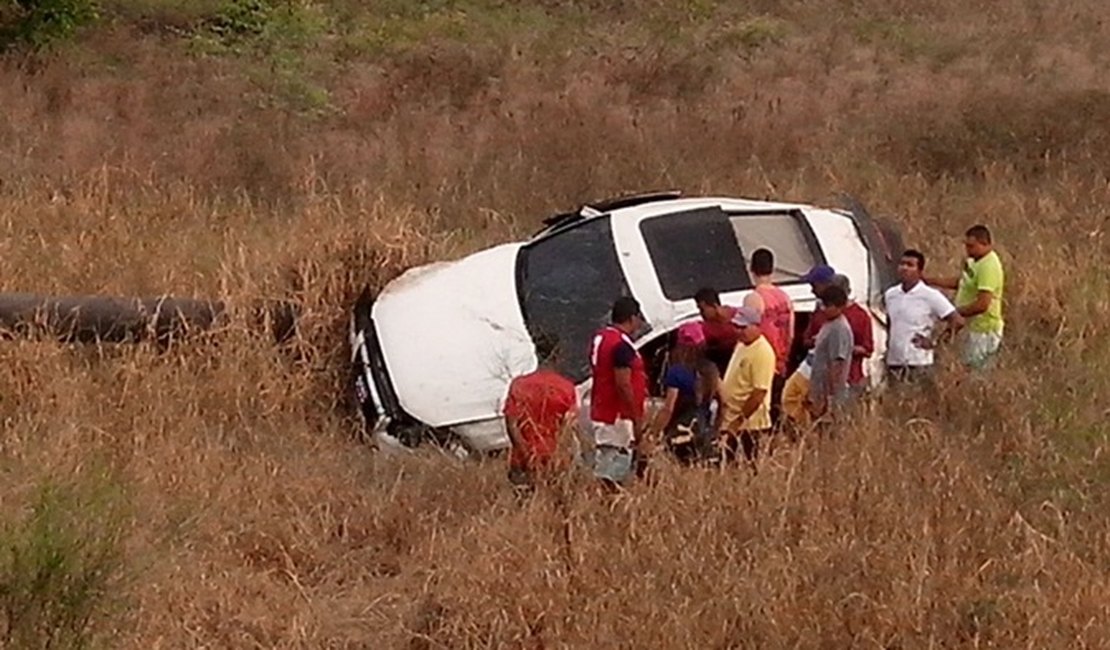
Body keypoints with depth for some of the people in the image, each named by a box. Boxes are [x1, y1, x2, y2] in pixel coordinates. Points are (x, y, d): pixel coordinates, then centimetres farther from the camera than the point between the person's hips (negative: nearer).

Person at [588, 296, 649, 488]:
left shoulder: (600, 339, 12)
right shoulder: (621, 345, -18)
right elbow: (623, 386, -21)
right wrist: (637, 421, -17)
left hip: (601, 414, 10)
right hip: (618, 418, -10)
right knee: (614, 475, -10)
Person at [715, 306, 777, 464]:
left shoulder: (763, 352, -19)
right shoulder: (741, 345, 11)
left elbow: (760, 392, -23)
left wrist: (740, 420, -22)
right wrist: (722, 412, 18)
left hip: (750, 422, -10)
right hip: (730, 418, 10)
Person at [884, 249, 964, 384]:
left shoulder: (930, 296, -7)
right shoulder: (890, 295, 11)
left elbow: (957, 321, -9)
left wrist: (933, 342, -9)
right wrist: (888, 341, 12)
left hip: (918, 364, -6)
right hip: (894, 364, 6)